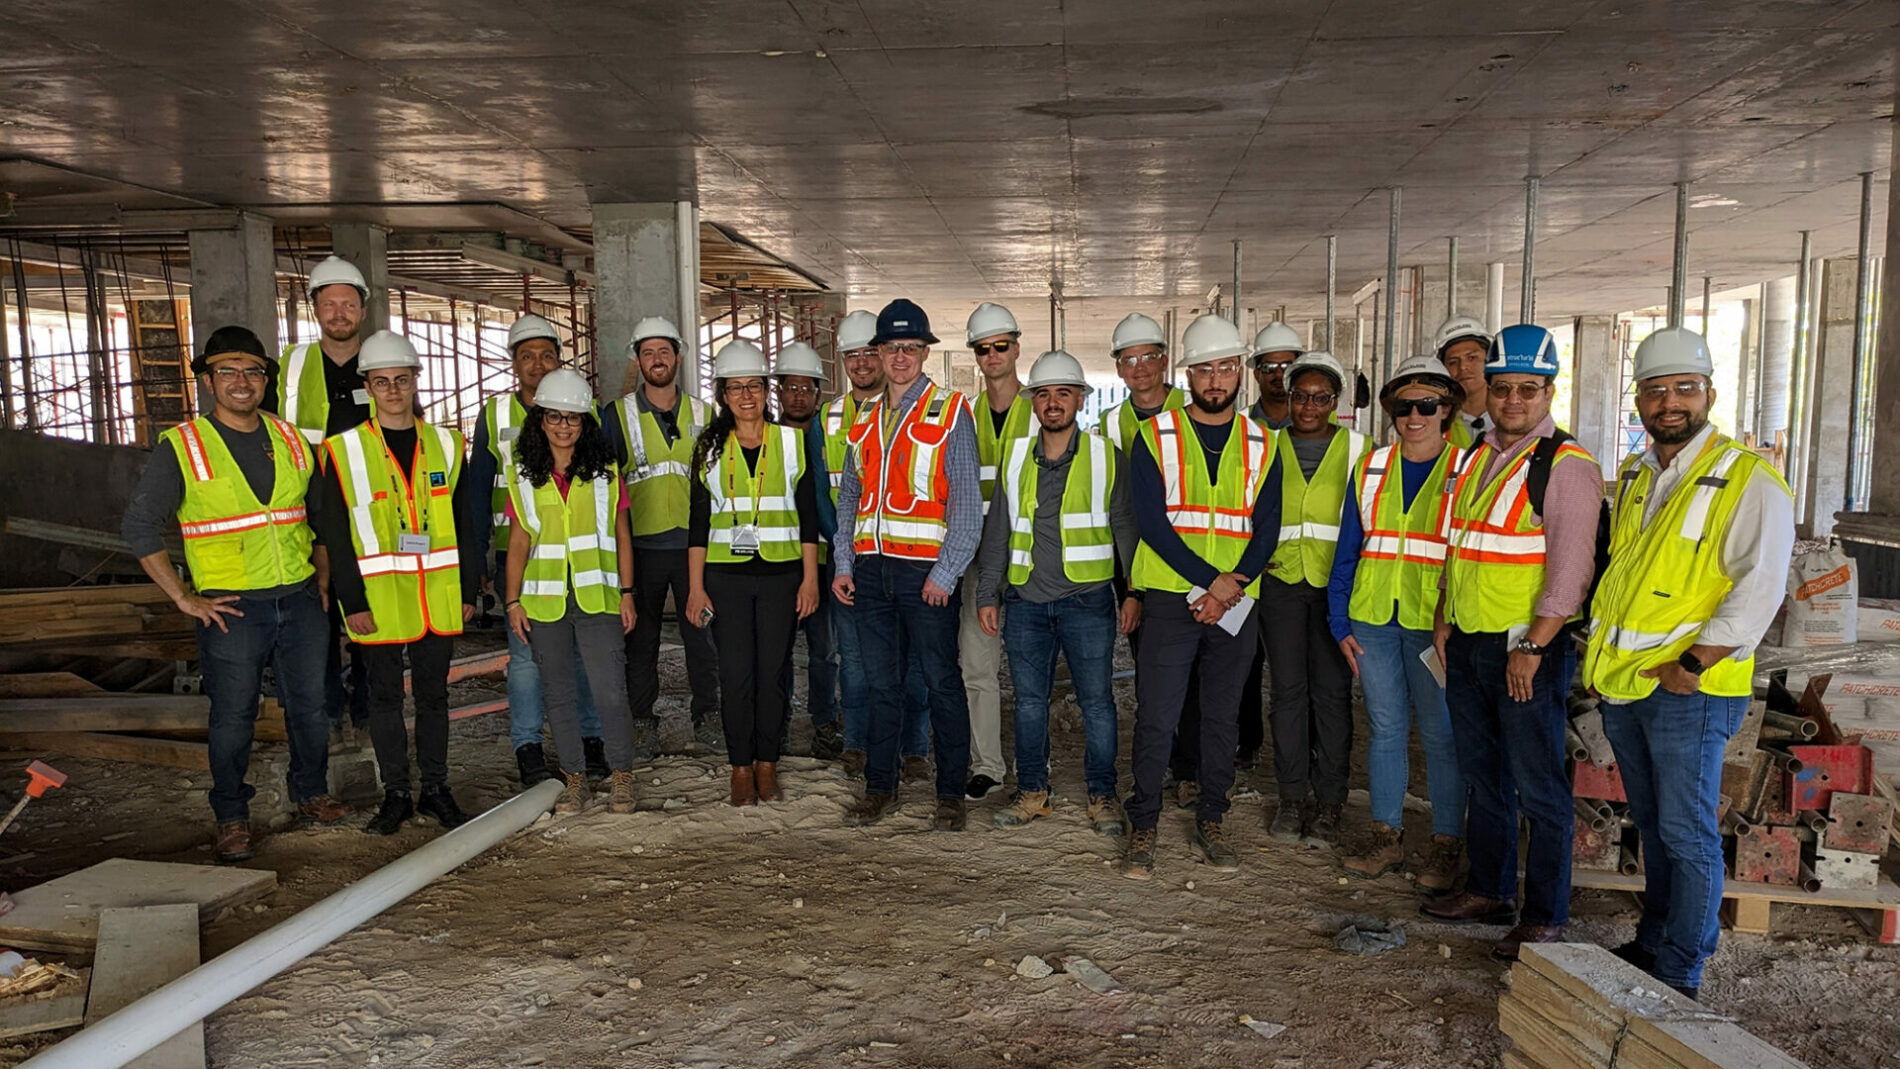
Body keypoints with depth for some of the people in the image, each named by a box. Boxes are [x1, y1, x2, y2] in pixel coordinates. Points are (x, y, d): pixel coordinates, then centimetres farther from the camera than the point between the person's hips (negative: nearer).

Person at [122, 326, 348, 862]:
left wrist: (322, 575, 11)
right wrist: (184, 598, -8)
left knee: (309, 706, 11)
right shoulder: (180, 447, -4)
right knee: (232, 717, 3)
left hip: (299, 600, 4)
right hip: (231, 607, -3)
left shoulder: (291, 441, 9)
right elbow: (140, 525, -5)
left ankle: (312, 793, 29)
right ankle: (232, 818, 19)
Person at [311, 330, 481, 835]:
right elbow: (335, 535, -4)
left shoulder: (446, 445, 7)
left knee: (433, 693, 11)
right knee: (385, 696, 8)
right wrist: (352, 601, -8)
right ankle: (395, 794, 20)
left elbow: (465, 524, 9)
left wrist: (469, 590, 5)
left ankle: (436, 789, 22)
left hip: (439, 599, 2)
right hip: (379, 600, -2)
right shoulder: (342, 451, -2)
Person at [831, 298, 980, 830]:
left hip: (927, 569, -4)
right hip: (871, 567, 5)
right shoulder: (864, 417, 15)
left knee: (942, 682, 2)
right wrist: (843, 562, 7)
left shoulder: (950, 413, -1)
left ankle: (951, 794, 12)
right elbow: (848, 496, 17)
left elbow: (967, 502, -7)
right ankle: (880, 786, 21)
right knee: (882, 682, 11)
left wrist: (945, 572, -13)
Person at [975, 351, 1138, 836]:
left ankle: (1102, 795, 16)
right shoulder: (1015, 460, 9)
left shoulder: (1105, 456, 1)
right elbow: (996, 532, 13)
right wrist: (986, 594, 9)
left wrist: (1134, 592, -3)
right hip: (1025, 600, 3)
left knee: (1096, 701, 2)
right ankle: (1032, 791, 22)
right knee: (1029, 700, 9)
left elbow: (1126, 527, 2)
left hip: (1087, 600, -3)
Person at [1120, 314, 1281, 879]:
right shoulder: (1156, 436, 0)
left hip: (1237, 603, 3)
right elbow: (1151, 521, -9)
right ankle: (1143, 827, 11)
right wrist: (1210, 580, -16)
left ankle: (1210, 821, 25)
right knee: (1156, 718, -2)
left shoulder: (1260, 444, 9)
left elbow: (1266, 529, 3)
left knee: (1222, 716, 11)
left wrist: (1233, 585, -13)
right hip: (1170, 599, -3)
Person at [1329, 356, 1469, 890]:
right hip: (1373, 620, 3)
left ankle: (1446, 846, 16)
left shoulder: (1466, 471, -1)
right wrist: (1340, 622, 4)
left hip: (1433, 624, -3)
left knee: (1441, 734, 4)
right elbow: (1347, 550, 9)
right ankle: (1386, 836, 22)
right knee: (1384, 727, 11)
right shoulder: (1371, 468, 9)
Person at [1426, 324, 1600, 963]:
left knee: (1538, 788, 0)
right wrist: (1444, 619, 15)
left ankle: (1545, 919, 11)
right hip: (1467, 643, 8)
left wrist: (1531, 647, -19)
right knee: (1482, 776, 17)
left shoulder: (1565, 466, -11)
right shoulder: (1477, 457, 13)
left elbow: (1570, 567, -17)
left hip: (1529, 648, -8)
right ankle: (1488, 892, 30)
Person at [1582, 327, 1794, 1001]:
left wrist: (1691, 665, -19)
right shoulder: (1632, 477, 13)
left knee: (1686, 832, -1)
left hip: (1688, 689, -7)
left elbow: (1759, 589, -16)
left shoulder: (1750, 480, -9)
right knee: (1651, 825, 17)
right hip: (1621, 684, 7)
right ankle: (1652, 944, 30)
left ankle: (1680, 976, 10)